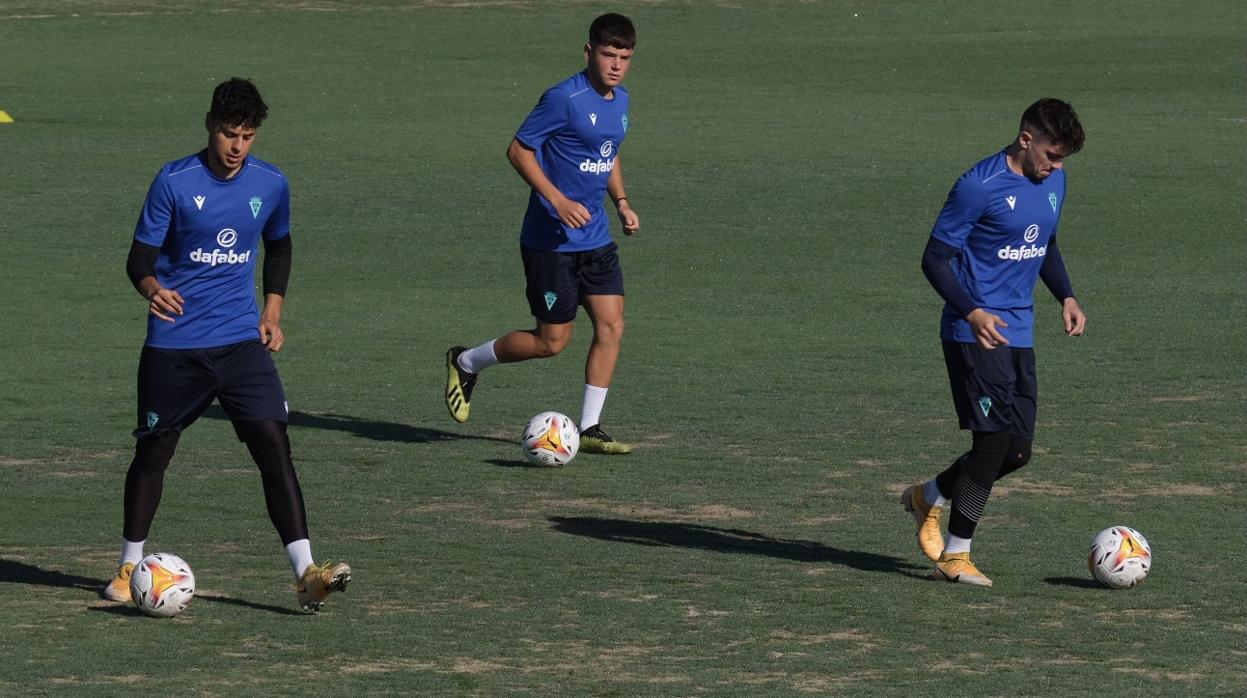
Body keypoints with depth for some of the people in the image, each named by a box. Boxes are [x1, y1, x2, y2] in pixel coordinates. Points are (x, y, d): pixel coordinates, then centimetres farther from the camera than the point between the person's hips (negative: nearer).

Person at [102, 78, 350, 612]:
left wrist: (273, 311, 12)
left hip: (240, 340, 2)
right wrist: (151, 288, -30)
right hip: (174, 344, -2)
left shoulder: (270, 184, 1)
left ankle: (306, 574, -17)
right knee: (153, 449, 10)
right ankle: (129, 568, 29)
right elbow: (140, 258, -8)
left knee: (273, 443, -13)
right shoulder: (174, 182, -9)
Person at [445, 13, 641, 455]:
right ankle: (466, 363, 21)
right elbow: (519, 149, -15)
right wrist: (558, 200, -23)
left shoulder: (620, 101, 8)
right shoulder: (564, 99, -18)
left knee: (611, 326, -2)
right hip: (551, 241, -8)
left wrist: (621, 203, 10)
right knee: (552, 341, -2)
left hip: (596, 240, 8)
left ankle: (589, 429, 5)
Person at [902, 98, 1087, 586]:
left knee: (1016, 450, 5)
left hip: (1019, 334, 8)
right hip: (975, 334, -8)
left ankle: (928, 497, 29)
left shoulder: (1054, 182, 8)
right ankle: (955, 556, 0)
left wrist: (1066, 296, 10)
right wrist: (972, 312, -27)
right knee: (995, 439, -12)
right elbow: (935, 258, -14)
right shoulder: (979, 187, -16)